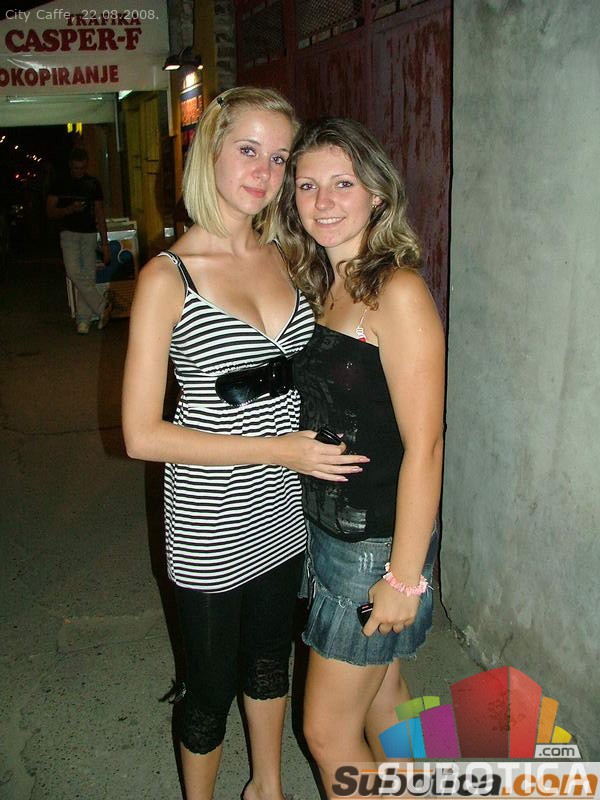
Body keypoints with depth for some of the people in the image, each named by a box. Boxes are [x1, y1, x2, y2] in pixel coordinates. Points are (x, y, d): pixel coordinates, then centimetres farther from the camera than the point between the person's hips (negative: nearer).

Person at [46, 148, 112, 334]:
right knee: (74, 273, -19)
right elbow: (50, 211, 2)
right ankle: (102, 306, -12)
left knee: (88, 276, -2)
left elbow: (100, 214, 10)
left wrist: (105, 243, 5)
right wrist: (70, 209, -17)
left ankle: (83, 319, 4)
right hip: (69, 233, -1)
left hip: (90, 234, 2)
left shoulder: (93, 183, 8)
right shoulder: (59, 183, 4)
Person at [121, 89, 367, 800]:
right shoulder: (168, 276, -16)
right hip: (211, 523, -5)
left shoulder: (282, 256, 2)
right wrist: (278, 450, -20)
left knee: (270, 661, 26)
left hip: (283, 508, 6)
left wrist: (319, 447, 1)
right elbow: (142, 435, -18)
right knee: (211, 692, 14)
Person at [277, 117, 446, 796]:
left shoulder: (398, 291, -20)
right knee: (381, 695, 24)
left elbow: (423, 446, -21)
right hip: (327, 528, 8)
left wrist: (404, 575, -19)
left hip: (378, 541, -8)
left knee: (328, 732, 6)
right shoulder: (322, 284, 7)